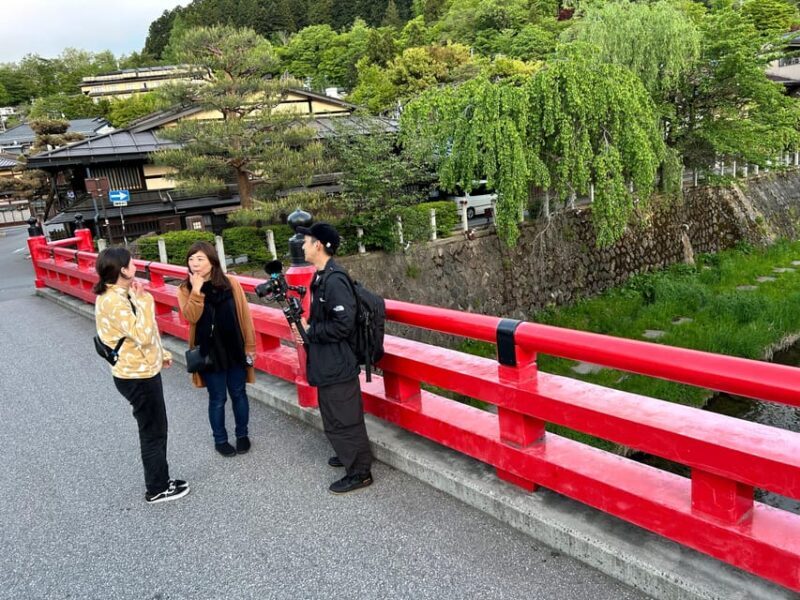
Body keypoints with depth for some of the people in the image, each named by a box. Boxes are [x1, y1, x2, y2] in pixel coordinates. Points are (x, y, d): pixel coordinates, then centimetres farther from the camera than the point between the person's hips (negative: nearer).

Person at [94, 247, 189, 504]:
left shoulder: (121, 295, 7)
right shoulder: (113, 301, -25)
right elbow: (143, 335, -32)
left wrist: (161, 353, 23)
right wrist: (143, 300, -25)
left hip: (142, 371, 10)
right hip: (138, 376, -10)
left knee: (155, 429, 20)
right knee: (153, 432, 5)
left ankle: (160, 480, 34)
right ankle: (157, 490, 21)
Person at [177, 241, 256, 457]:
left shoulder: (231, 284, -5)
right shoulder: (186, 289, -3)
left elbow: (244, 316, -2)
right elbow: (191, 317, -19)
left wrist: (249, 346, -2)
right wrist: (197, 290, -25)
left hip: (234, 350, 1)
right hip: (208, 353, 0)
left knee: (238, 394, 14)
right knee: (217, 399, 11)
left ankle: (242, 435, 33)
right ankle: (220, 440, 30)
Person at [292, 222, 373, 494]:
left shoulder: (334, 280, -23)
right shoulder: (322, 277, 8)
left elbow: (342, 325, -28)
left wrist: (309, 332, -16)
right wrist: (307, 329, -1)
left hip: (337, 364, -10)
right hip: (327, 362, 10)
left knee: (343, 419, 2)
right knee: (334, 416, 23)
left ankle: (360, 472, 16)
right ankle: (350, 454, 41)